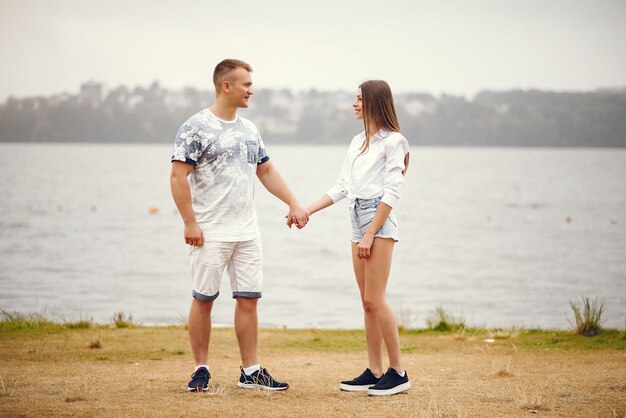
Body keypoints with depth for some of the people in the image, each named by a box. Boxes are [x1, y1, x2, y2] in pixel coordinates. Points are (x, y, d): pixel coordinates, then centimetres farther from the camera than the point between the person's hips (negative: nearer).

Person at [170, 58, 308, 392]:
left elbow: (266, 171, 21)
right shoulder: (196, 128, -9)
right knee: (203, 299, 1)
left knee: (248, 299, 5)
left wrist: (294, 204, 13)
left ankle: (251, 371, 11)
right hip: (210, 233, -6)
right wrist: (190, 223, -16)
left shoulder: (249, 129, 13)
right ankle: (201, 369, 11)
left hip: (247, 232, 6)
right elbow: (178, 177, -12)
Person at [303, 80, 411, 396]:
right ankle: (374, 373, 9)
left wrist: (370, 234, -16)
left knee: (374, 299, -12)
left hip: (380, 221, -8)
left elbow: (391, 192, -12)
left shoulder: (393, 141, -6)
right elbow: (341, 188, 19)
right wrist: (307, 211, 9)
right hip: (358, 220, 8)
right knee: (367, 302, 6)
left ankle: (398, 373, -7)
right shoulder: (358, 142, 18)